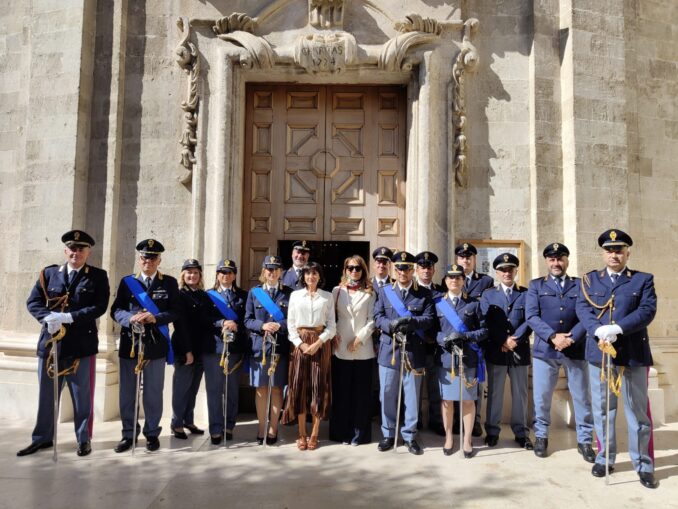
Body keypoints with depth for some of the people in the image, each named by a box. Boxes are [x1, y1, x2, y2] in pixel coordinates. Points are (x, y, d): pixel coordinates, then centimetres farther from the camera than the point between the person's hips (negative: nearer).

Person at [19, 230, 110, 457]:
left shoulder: (98, 276, 0)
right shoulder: (49, 273, 9)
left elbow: (99, 307, -10)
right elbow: (33, 302, 4)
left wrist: (68, 317, -18)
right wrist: (47, 318, -15)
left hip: (82, 344, -3)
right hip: (50, 342, 3)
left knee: (82, 396, 6)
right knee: (46, 394, 13)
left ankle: (84, 439, 19)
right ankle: (42, 438, 28)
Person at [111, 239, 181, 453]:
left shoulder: (169, 283, 5)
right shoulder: (126, 282, 8)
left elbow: (175, 311, -2)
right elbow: (116, 310, 2)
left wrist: (155, 318, -18)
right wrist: (131, 318, -18)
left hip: (156, 344, -1)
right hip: (129, 343, 1)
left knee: (154, 391, 5)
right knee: (127, 391, 7)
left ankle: (152, 433, 19)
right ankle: (128, 433, 20)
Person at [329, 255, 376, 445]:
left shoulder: (369, 293, 4)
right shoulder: (337, 291, 9)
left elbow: (372, 320, -1)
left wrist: (360, 338, -10)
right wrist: (333, 334, -4)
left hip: (363, 349, -1)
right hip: (341, 348, 1)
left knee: (361, 391, 3)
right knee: (341, 391, 4)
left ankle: (359, 433, 13)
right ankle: (341, 432, 14)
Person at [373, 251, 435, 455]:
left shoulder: (424, 294, 6)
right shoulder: (384, 291, 8)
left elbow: (430, 319, -4)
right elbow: (378, 317, 2)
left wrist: (411, 321, -22)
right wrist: (391, 325, -18)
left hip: (414, 351, -1)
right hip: (389, 349, 1)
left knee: (412, 395, 6)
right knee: (387, 394, 7)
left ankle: (410, 436, 20)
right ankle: (388, 434, 22)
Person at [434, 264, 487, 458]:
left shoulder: (474, 304, 4)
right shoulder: (437, 303, 5)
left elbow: (484, 330, 2)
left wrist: (465, 336, -15)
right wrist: (442, 339, -15)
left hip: (468, 359, 0)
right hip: (444, 358, 1)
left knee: (468, 399, 7)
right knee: (446, 399, 8)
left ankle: (467, 439, 21)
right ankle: (449, 436, 24)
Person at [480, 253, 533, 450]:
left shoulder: (527, 294, 7)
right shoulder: (488, 295, 8)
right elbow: (487, 322, -2)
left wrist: (514, 339, -14)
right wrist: (503, 341, -12)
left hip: (520, 351, 0)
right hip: (495, 351, 0)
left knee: (520, 393, 8)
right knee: (494, 392, 6)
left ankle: (521, 432, 20)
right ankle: (492, 431, 17)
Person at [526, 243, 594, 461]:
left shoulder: (581, 285, 9)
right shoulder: (536, 285, 7)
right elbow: (532, 317, -3)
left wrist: (571, 338, -14)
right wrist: (553, 337, -15)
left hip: (576, 349, 1)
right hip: (545, 349, 0)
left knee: (582, 397, 6)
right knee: (541, 397, 7)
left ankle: (584, 440, 21)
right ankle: (541, 436, 23)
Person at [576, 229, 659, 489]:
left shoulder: (643, 279, 5)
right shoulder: (590, 279, 9)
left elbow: (647, 310, -8)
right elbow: (582, 309, -3)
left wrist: (618, 329, -22)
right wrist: (598, 332, -21)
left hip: (633, 353, -1)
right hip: (598, 353, 2)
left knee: (638, 412, 6)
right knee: (602, 410, 10)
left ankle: (644, 465, 18)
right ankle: (604, 458, 23)